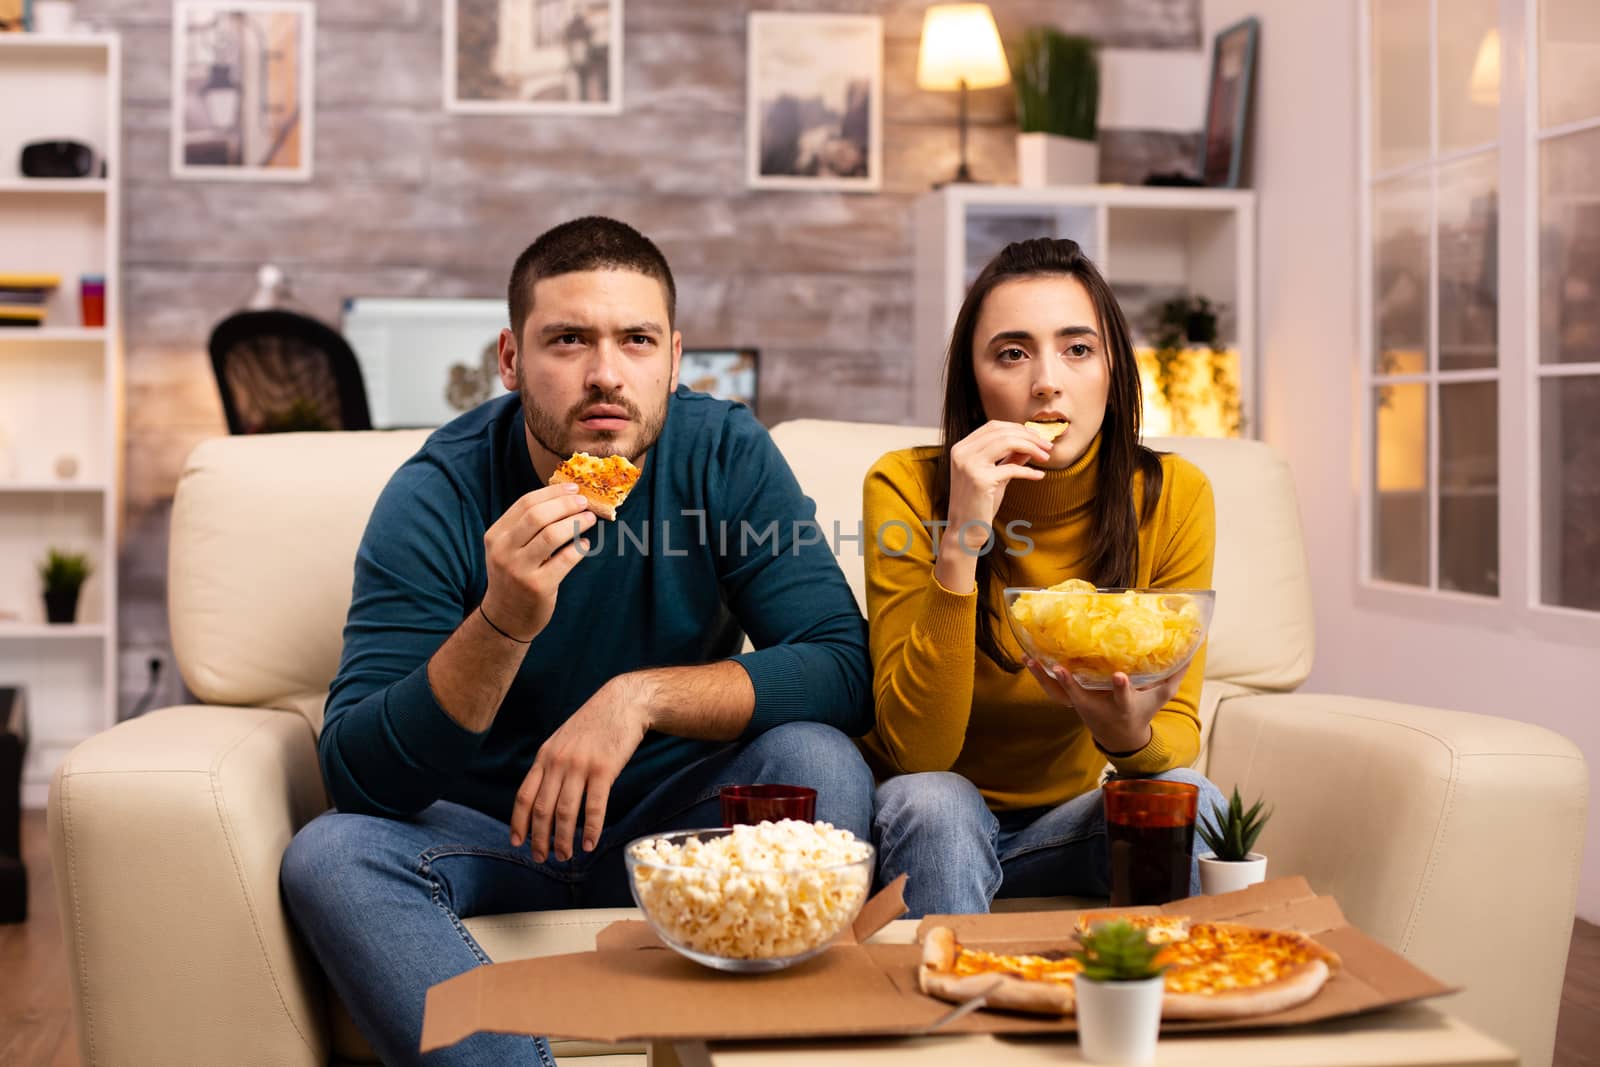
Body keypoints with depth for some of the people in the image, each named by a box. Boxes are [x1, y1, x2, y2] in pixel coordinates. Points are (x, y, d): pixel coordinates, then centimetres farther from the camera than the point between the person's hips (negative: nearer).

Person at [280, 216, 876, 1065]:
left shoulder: (725, 454, -11)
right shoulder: (439, 494, -16)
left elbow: (846, 670, -18)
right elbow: (358, 778, -22)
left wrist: (644, 695, -30)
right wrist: (503, 625, -38)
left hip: (675, 826, 1)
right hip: (488, 829, 0)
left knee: (822, 767, -27)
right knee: (329, 855, -28)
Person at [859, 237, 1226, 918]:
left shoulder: (1172, 496, -11)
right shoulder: (908, 486, -18)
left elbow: (1178, 731, -9)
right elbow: (917, 750, -23)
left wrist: (1131, 734, -34)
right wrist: (961, 544, -34)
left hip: (1066, 818, 2)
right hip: (931, 831, -2)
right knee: (933, 802, -33)